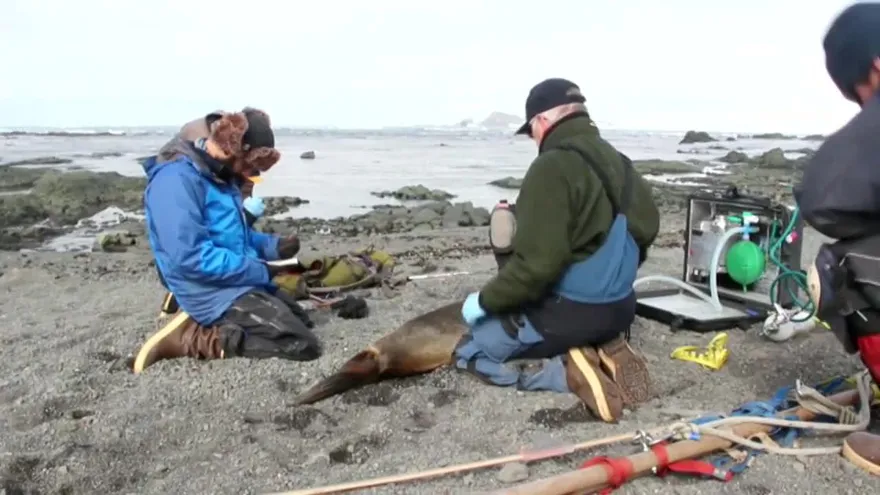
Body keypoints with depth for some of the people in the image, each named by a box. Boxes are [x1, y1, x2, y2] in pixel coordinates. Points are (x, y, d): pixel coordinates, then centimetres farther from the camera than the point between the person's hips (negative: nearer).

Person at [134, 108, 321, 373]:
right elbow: (190, 257, -27)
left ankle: (205, 328, 13)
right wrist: (259, 271, -19)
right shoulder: (177, 179, -21)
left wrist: (273, 245, 4)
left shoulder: (219, 173, 8)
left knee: (299, 318, 25)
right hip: (213, 292, -10)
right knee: (303, 345, -15)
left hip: (241, 283, 10)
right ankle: (193, 339, -9)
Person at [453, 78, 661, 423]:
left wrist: (484, 301, -11)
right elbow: (644, 232, 15)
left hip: (567, 314, -8)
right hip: (619, 310, 8)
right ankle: (607, 352, 8)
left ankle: (568, 372, -9)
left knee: (469, 352, 10)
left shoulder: (553, 167, -20)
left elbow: (535, 264, -26)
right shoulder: (620, 164, 5)